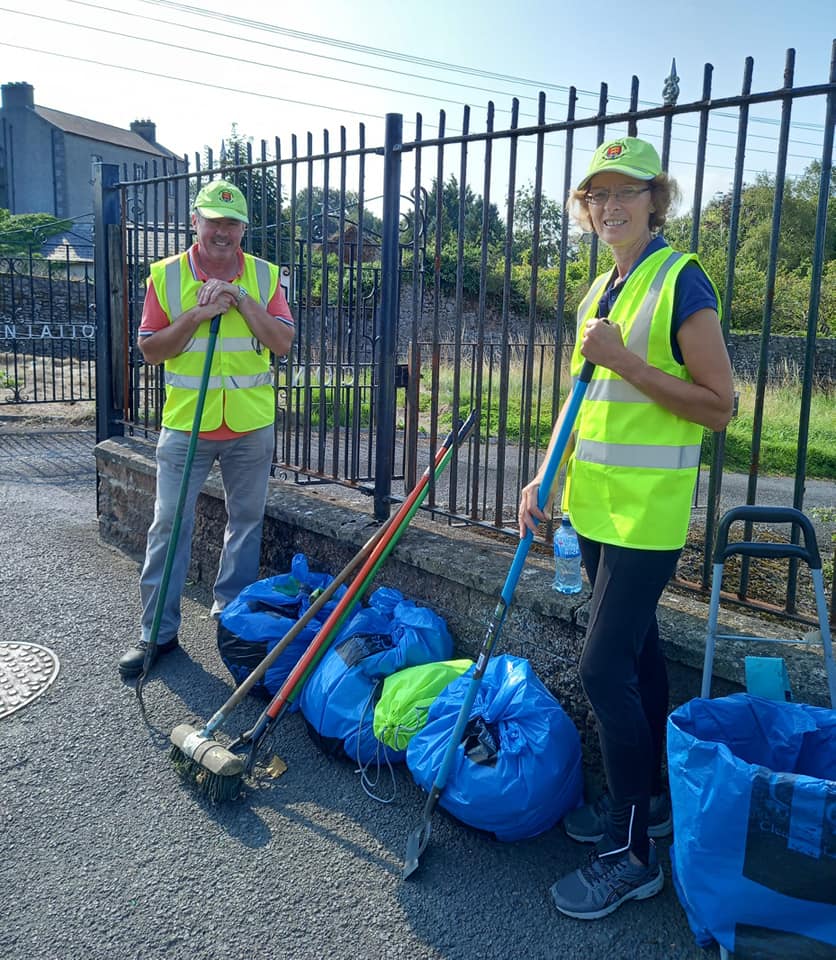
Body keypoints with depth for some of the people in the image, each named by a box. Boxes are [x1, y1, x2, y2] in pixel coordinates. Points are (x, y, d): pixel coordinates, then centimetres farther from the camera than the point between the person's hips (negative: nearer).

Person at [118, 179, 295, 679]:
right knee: (170, 524, 2)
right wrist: (199, 314, -14)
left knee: (247, 520, 11)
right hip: (186, 424, -1)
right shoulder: (166, 275, 0)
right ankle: (158, 629, 13)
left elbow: (283, 342, -6)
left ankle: (233, 611, 29)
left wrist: (243, 299, -16)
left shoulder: (264, 275, 3)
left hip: (251, 426, 1)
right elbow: (150, 349, -3)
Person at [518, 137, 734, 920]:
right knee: (635, 650, 17)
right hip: (595, 504, 8)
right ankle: (645, 798, 33)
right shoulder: (600, 290, 13)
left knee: (606, 667, -8)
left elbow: (718, 405, -15)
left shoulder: (682, 281, -11)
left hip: (647, 510, -8)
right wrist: (545, 478, 7)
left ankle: (632, 853, 8)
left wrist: (625, 360, -21)